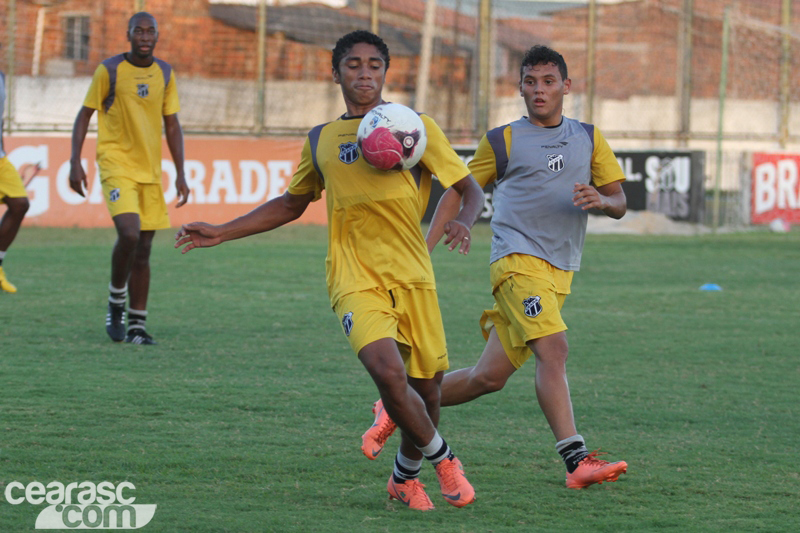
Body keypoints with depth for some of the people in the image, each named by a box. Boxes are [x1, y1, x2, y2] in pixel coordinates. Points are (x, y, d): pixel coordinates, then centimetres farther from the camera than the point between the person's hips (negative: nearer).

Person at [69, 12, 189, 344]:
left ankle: (137, 325, 12)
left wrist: (180, 174, 8)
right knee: (129, 234, -22)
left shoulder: (165, 74, 7)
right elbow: (85, 115, 1)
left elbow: (172, 125, 12)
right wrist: (75, 162, -8)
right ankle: (116, 304, -1)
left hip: (151, 171, 5)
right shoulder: (109, 71, -5)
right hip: (116, 165, -5)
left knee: (143, 249, 4)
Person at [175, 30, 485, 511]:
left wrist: (463, 221, -16)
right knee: (389, 373, -24)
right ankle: (441, 456, 2)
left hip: (413, 277, 1)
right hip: (355, 279, -1)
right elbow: (291, 204, 27)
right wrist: (222, 233, 22)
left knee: (427, 388, 4)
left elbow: (470, 189, 7)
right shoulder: (320, 141, 12)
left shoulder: (415, 126, 5)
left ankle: (406, 475, 33)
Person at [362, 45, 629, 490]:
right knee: (553, 348, -26)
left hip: (559, 273, 4)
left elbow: (619, 204, 14)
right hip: (518, 259, -4)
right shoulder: (503, 141, 6)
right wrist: (424, 251, 5)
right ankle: (578, 461, -32)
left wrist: (600, 200, -10)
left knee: (490, 377, 4)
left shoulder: (588, 138, 16)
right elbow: (457, 192, 14)